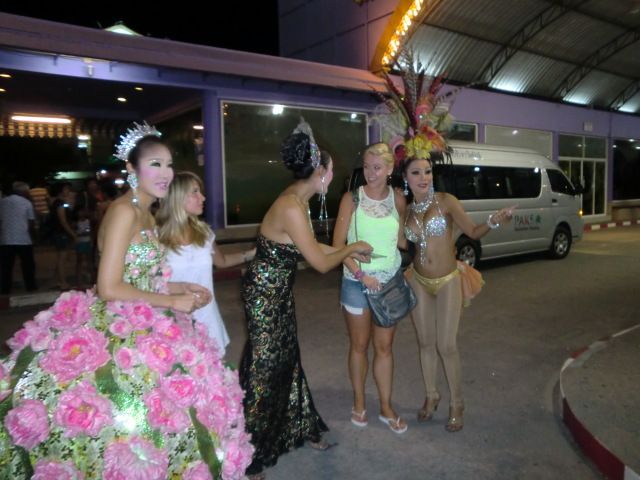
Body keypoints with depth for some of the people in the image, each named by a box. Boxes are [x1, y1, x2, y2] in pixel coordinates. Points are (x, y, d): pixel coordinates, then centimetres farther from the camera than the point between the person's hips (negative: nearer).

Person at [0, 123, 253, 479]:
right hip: (116, 333, -9)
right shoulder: (124, 212, -18)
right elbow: (109, 289, -22)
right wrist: (171, 302, -16)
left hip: (140, 327, 10)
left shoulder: (147, 214, 10)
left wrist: (182, 288, 3)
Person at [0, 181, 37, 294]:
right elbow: (31, 223, -2)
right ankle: (30, 286, 15)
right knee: (28, 265, 10)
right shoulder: (26, 203, -1)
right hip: (24, 240, -2)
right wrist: (32, 236, 11)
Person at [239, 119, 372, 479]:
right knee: (264, 368, 3)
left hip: (278, 291, 9)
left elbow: (311, 247, 18)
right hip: (265, 293, -9)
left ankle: (300, 429, 41)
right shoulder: (293, 207, -26)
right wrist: (353, 248, -4)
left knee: (287, 359, 21)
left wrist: (347, 252, 19)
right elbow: (321, 264, -21)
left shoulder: (296, 200, 4)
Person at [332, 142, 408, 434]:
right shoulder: (352, 199, -9)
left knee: (384, 346, 12)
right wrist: (361, 274, -16)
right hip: (357, 282, -2)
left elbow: (402, 241, 9)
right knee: (359, 345, 12)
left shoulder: (398, 199, -1)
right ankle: (359, 402, 31)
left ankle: (386, 407, 27)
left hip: (390, 282, 2)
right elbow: (338, 243, -10)